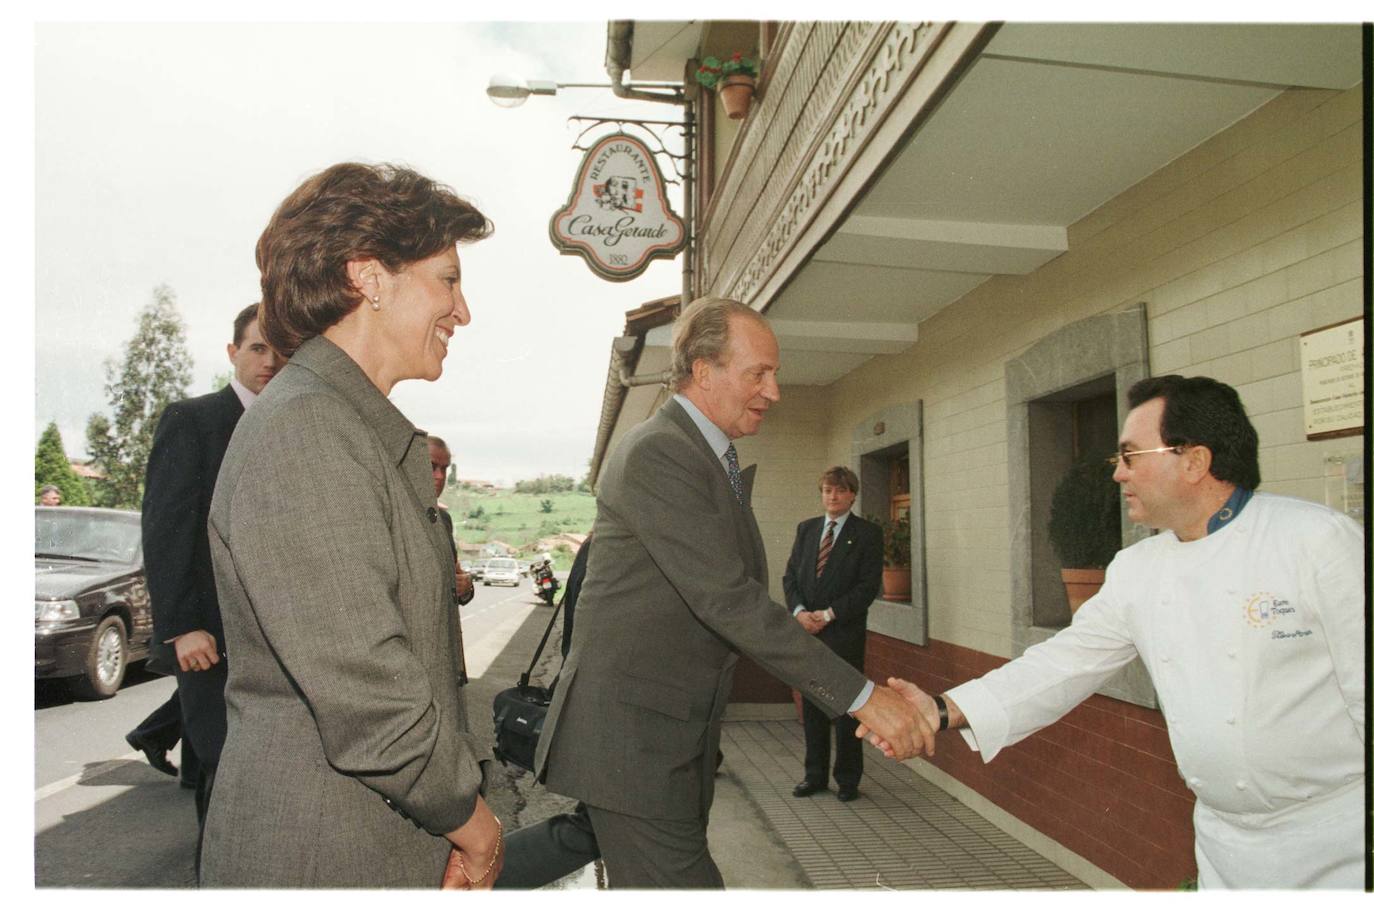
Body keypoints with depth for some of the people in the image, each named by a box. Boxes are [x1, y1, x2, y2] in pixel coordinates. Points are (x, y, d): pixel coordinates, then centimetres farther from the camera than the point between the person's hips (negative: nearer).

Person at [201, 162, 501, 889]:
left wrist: (465, 817, 1)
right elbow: (367, 699, -25)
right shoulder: (300, 429, -21)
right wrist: (475, 826, -11)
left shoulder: (379, 435, 9)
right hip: (323, 855, -8)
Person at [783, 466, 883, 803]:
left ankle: (847, 778, 15)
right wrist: (799, 611, -7)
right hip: (806, 628, 4)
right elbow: (790, 575, 10)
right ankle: (814, 774, 22)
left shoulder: (867, 533, -1)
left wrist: (828, 614, -12)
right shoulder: (806, 529, 12)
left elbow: (869, 585, -8)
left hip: (845, 631, -4)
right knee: (812, 705, 10)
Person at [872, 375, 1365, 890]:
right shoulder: (1135, 571, 0)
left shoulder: (1316, 539, -16)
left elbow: (1362, 685, -15)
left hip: (1336, 842, -5)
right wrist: (945, 710, -16)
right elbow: (1068, 662, -3)